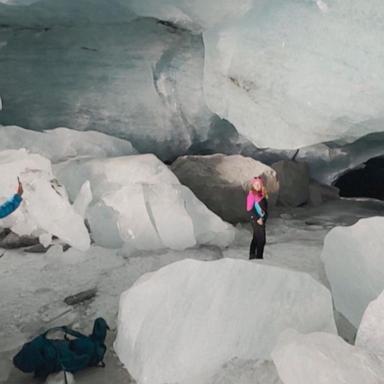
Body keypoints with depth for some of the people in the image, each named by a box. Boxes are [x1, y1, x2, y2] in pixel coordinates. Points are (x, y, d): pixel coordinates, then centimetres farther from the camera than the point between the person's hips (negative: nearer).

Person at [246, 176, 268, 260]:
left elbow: (265, 207, 13)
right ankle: (259, 257, -1)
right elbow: (250, 209, -16)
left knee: (256, 238, 16)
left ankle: (252, 256, 27)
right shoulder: (251, 195, -12)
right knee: (261, 240, -8)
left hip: (262, 220, 8)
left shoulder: (262, 194, 9)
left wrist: (264, 217, 2)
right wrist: (257, 219, -16)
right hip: (256, 219, -8)